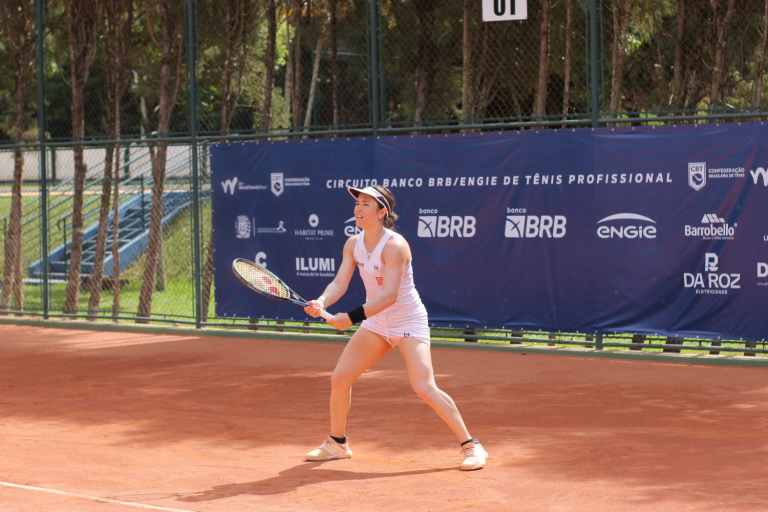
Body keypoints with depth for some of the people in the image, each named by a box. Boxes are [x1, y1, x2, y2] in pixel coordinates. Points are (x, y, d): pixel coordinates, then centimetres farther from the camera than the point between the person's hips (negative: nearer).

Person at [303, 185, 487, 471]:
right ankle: (337, 444, 23)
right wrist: (322, 302, -26)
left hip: (409, 323, -7)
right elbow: (340, 282, -5)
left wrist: (352, 317, -38)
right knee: (339, 378, 3)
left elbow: (389, 294, -31)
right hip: (376, 324, 7)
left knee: (424, 388, -19)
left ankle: (471, 446, -9)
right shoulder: (353, 244, 0)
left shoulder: (394, 246, -24)